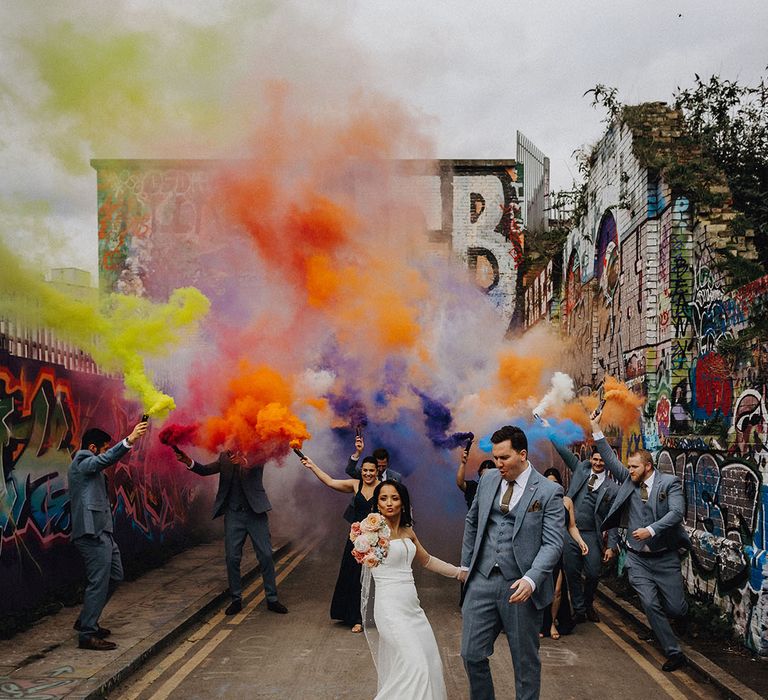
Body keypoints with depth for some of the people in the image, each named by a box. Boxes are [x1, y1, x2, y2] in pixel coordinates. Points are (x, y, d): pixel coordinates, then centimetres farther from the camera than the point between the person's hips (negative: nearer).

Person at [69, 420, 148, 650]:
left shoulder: (86, 465, 22)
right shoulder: (81, 464, -11)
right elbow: (106, 459, -31)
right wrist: (129, 440, -43)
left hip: (102, 532, 11)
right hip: (92, 532, -11)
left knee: (115, 576, 17)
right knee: (99, 582, -8)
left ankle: (86, 621, 26)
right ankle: (87, 635, -2)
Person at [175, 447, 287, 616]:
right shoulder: (225, 457, 7)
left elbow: (256, 462, -24)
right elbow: (205, 470, -3)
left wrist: (244, 461, -47)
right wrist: (189, 462, -22)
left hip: (256, 512, -3)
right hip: (233, 513, 3)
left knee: (266, 556, -1)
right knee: (232, 558, 2)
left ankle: (272, 599, 10)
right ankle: (236, 600, 16)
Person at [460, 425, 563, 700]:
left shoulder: (549, 492, -9)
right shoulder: (488, 479, 6)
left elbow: (553, 543, -12)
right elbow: (472, 522, 19)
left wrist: (531, 579, -25)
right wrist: (466, 563, 19)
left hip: (521, 586, -4)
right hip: (482, 579, 4)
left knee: (525, 660, 10)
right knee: (471, 654, 6)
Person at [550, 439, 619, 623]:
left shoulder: (612, 488, 2)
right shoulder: (581, 470, 8)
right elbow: (563, 451, 5)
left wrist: (611, 546, -3)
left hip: (592, 536, -1)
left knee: (593, 575, 3)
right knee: (572, 574, 5)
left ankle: (588, 606, 30)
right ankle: (579, 611, 19)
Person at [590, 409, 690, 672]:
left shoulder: (669, 483, -7)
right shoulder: (628, 480, 4)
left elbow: (677, 512, -20)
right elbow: (610, 459, 1)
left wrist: (651, 530, -30)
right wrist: (596, 429, -6)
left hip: (665, 557, -3)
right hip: (637, 558, 3)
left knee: (675, 608, 3)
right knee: (650, 605, -6)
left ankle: (681, 613, 42)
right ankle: (674, 653, 6)